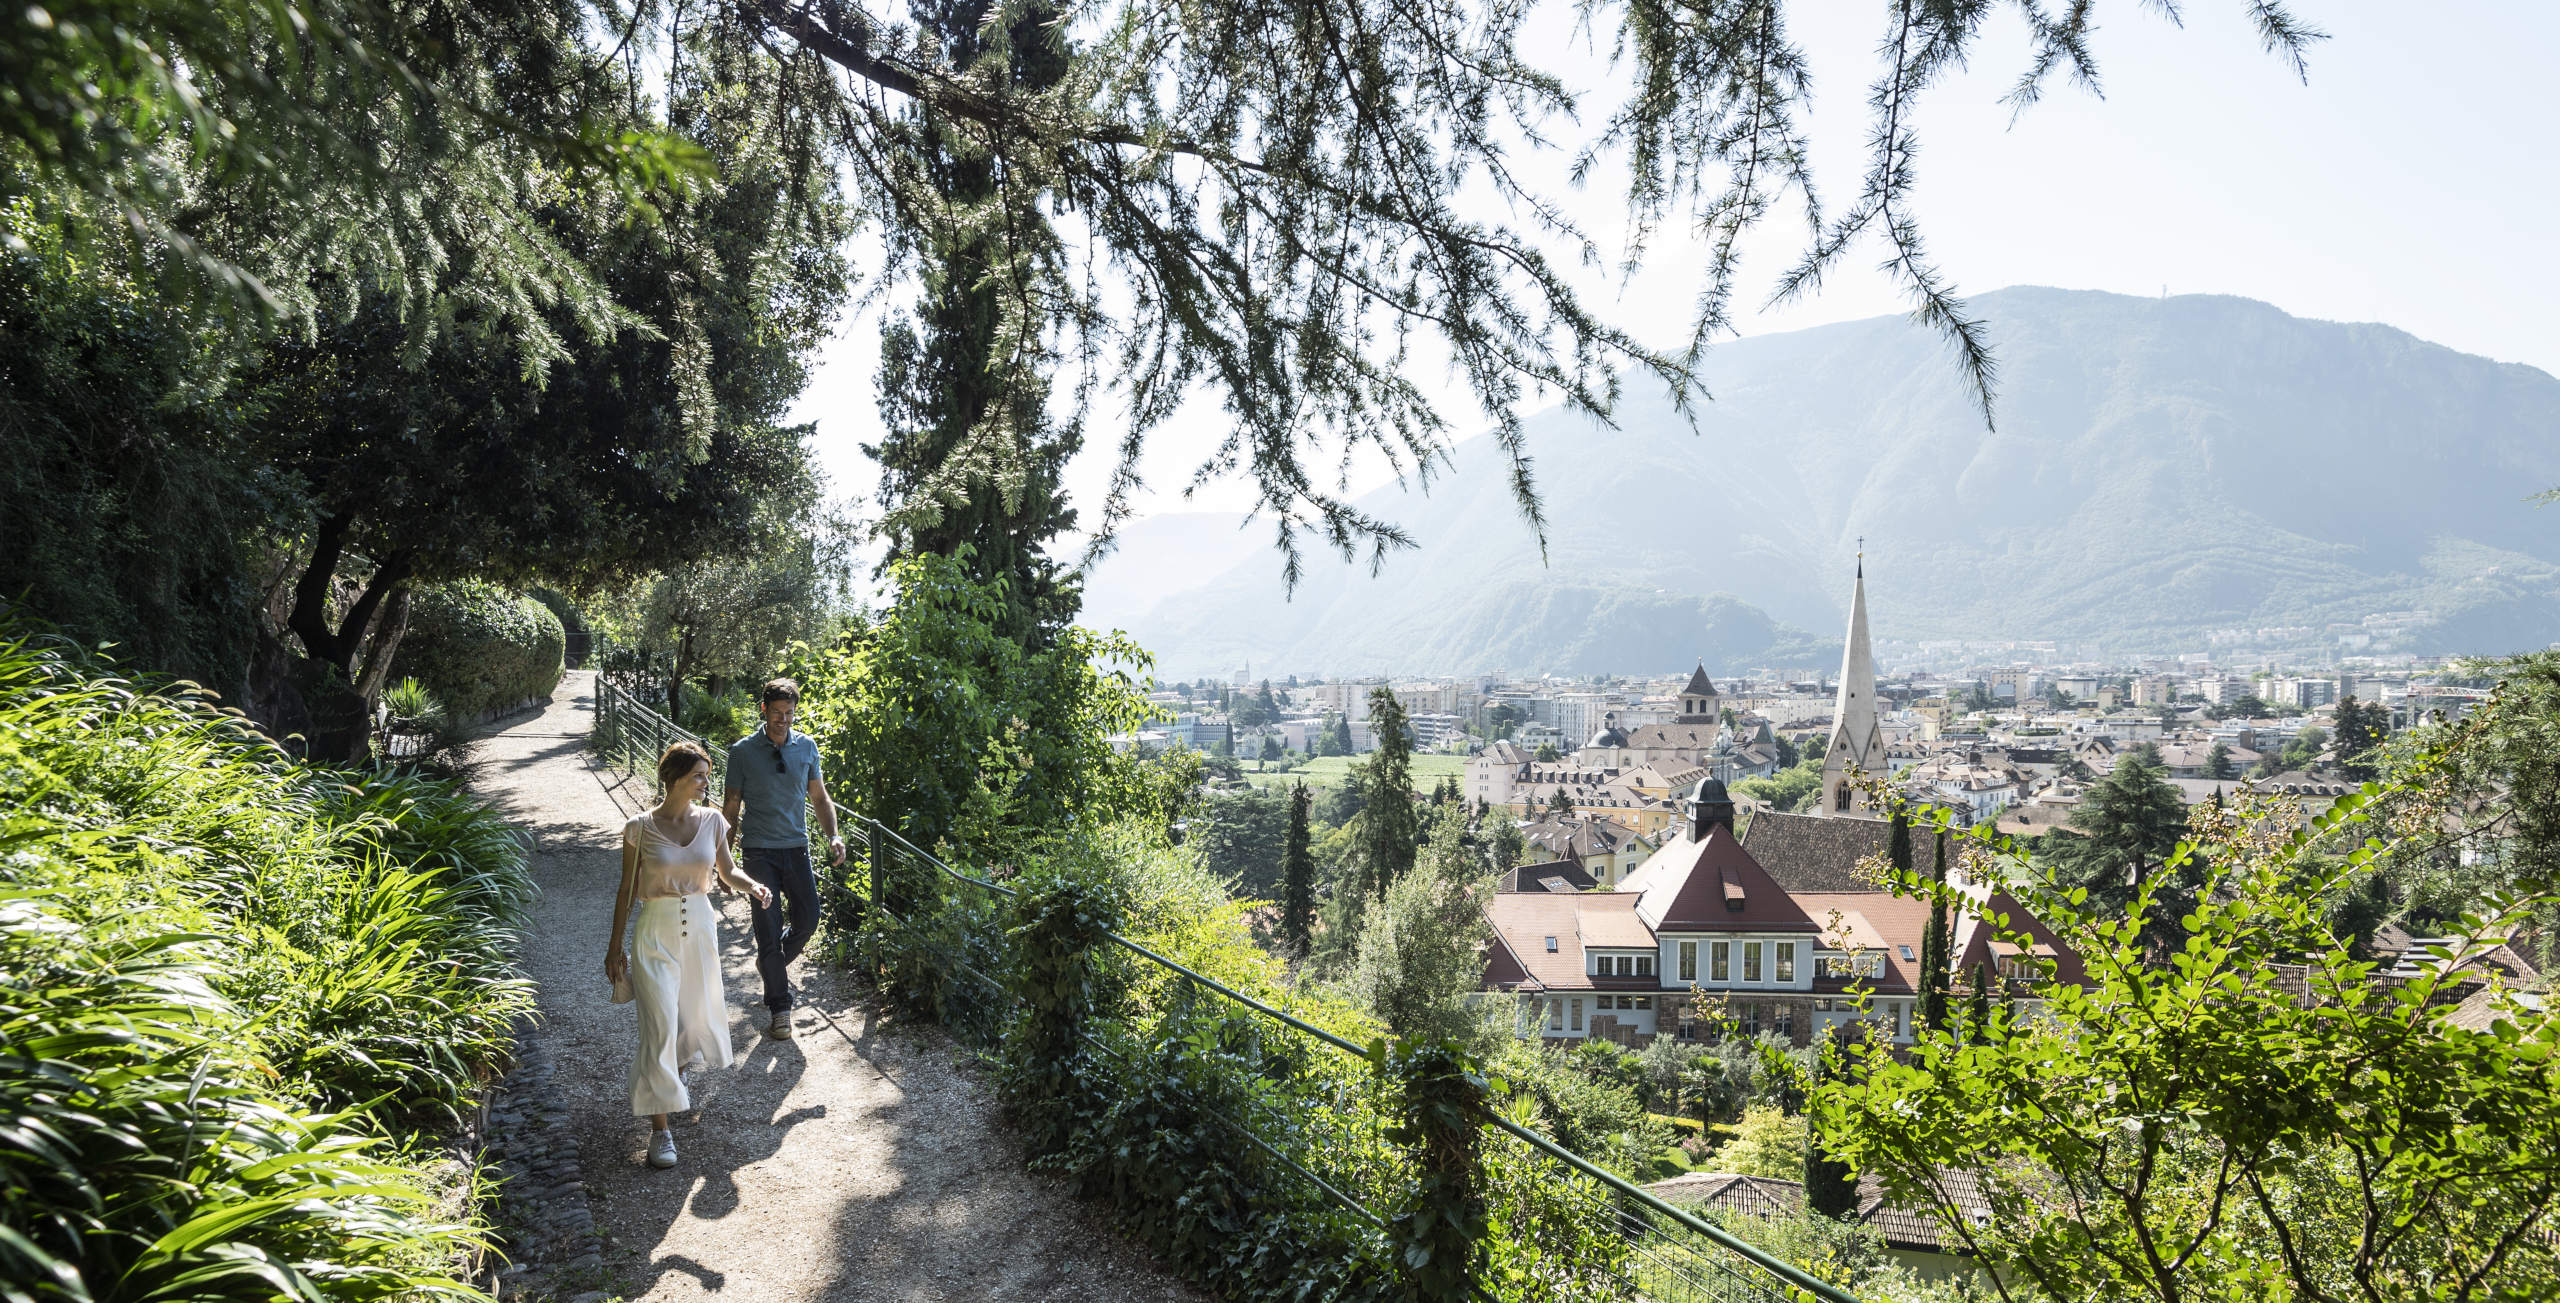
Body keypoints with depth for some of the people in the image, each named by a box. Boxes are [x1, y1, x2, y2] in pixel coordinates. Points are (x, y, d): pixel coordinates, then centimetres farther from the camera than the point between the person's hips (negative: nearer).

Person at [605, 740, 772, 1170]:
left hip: (700, 928, 4)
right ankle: (660, 1127, -2)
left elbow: (727, 871, 10)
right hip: (656, 933, -4)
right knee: (660, 1026, -9)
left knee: (697, 1015, 17)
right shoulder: (640, 828, -10)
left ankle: (677, 1073, 50)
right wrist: (615, 948, 1)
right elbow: (627, 890, -3)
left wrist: (752, 886, -12)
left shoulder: (713, 821, -1)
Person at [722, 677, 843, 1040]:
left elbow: (820, 798, 11)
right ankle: (778, 1007, 7)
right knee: (769, 927, -3)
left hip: (796, 847, 3)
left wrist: (833, 836, -4)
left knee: (807, 918, 4)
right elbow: (732, 806, 2)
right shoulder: (743, 751, -3)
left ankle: (772, 962, 36)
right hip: (759, 852, -3)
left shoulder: (807, 747, 4)